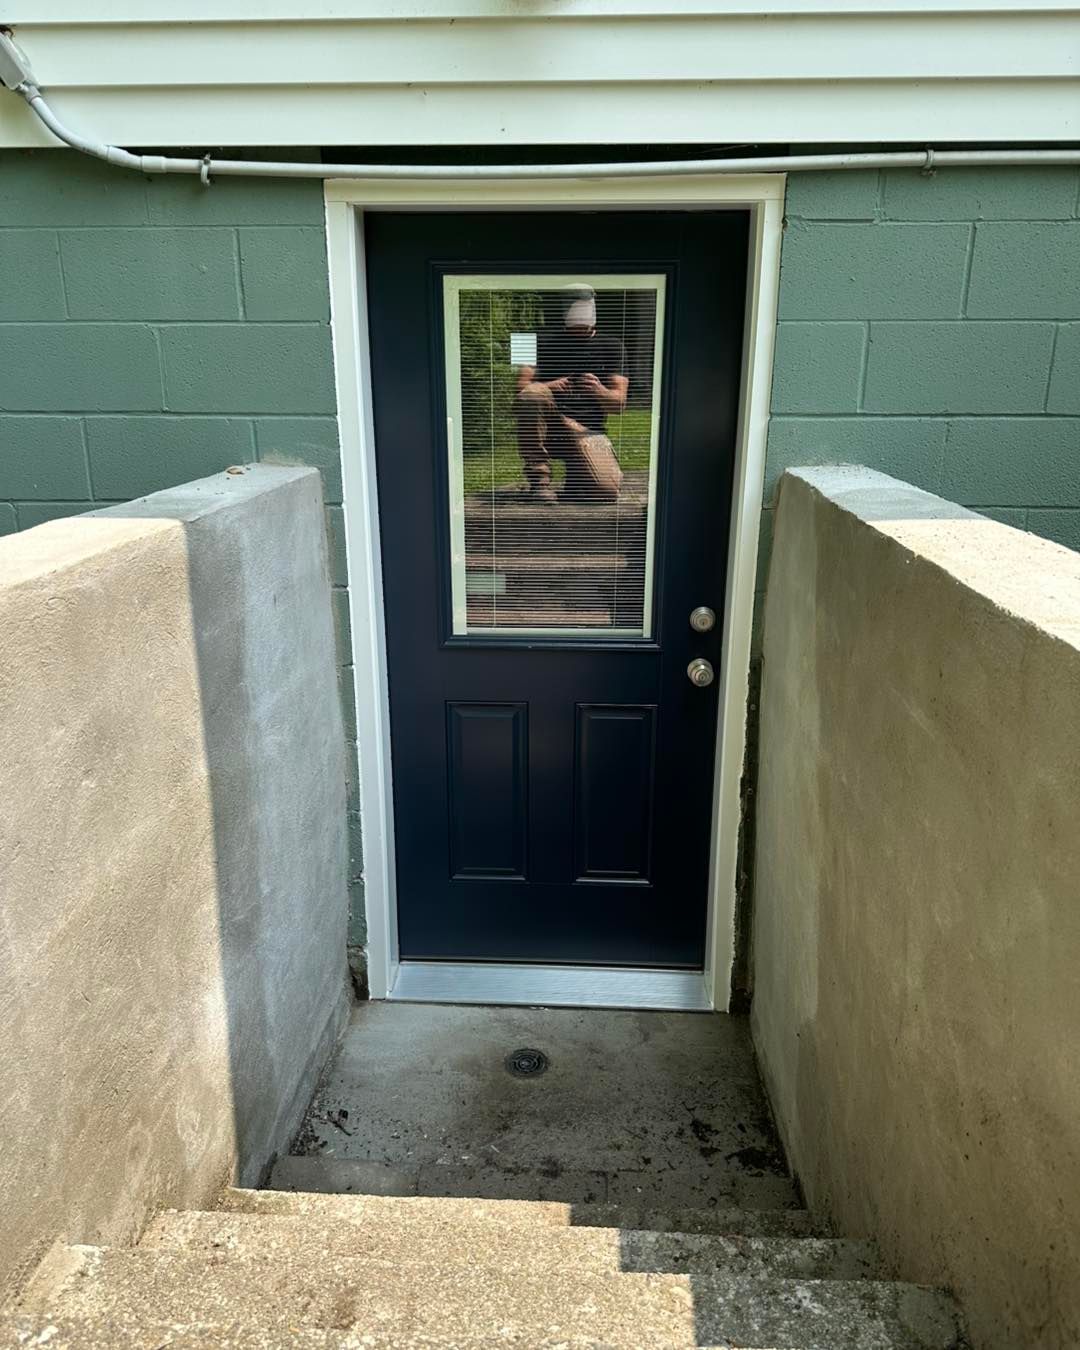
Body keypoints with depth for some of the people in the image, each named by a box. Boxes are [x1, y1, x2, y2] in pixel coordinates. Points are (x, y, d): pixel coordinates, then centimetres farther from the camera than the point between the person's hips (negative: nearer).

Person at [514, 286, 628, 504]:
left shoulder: (610, 346, 12)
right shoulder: (544, 339, 11)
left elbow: (619, 403, 3)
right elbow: (522, 386, -1)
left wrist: (599, 391, -21)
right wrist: (549, 386, -23)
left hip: (587, 430, 0)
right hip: (545, 427, 0)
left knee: (608, 489, -28)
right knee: (532, 394, -34)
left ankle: (577, 475, 11)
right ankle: (539, 479, -22)